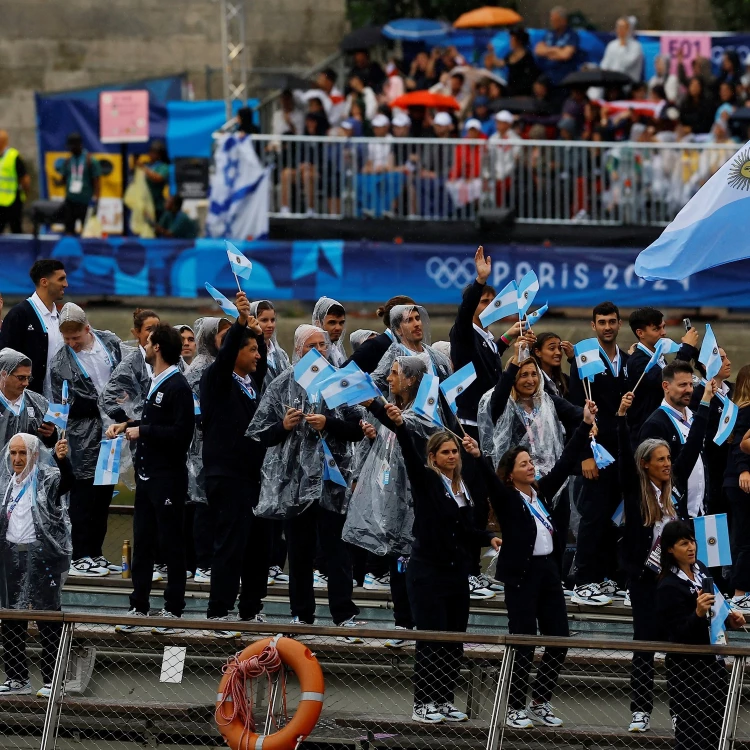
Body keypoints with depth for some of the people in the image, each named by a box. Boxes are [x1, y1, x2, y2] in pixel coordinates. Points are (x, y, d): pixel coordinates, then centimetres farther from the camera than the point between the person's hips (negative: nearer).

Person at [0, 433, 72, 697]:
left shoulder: (47, 478, -6)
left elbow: (67, 481, -28)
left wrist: (62, 459, -47)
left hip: (41, 555, -6)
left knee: (48, 621, -4)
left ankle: (51, 681, -2)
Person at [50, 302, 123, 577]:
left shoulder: (109, 342, 4)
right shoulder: (60, 364, -10)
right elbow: (65, 405, -12)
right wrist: (102, 404, -15)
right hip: (85, 436, -5)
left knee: (104, 492, 9)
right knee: (84, 493, -5)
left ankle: (95, 554, 16)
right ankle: (79, 558, 0)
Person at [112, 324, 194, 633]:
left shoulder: (178, 386, -15)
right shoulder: (155, 383, 13)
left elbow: (181, 433, -22)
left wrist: (143, 431, -16)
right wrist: (129, 425, 8)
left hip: (168, 477, -9)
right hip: (147, 475, 9)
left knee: (170, 544, -1)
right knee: (142, 543, 11)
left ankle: (173, 610, 6)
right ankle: (138, 608, 16)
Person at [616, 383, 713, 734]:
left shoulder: (676, 484, 7)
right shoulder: (634, 489, -2)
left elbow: (693, 444, 10)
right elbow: (625, 455, -15)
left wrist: (705, 403, 10)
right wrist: (621, 418, -27)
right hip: (644, 575, -3)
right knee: (645, 642, -1)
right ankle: (641, 712, 1)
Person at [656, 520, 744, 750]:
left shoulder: (701, 569, 6)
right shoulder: (669, 587, -17)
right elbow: (679, 633, -20)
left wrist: (729, 619, 3)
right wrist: (698, 613, -36)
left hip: (713, 661, 8)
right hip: (688, 668, -8)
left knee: (716, 731, 9)